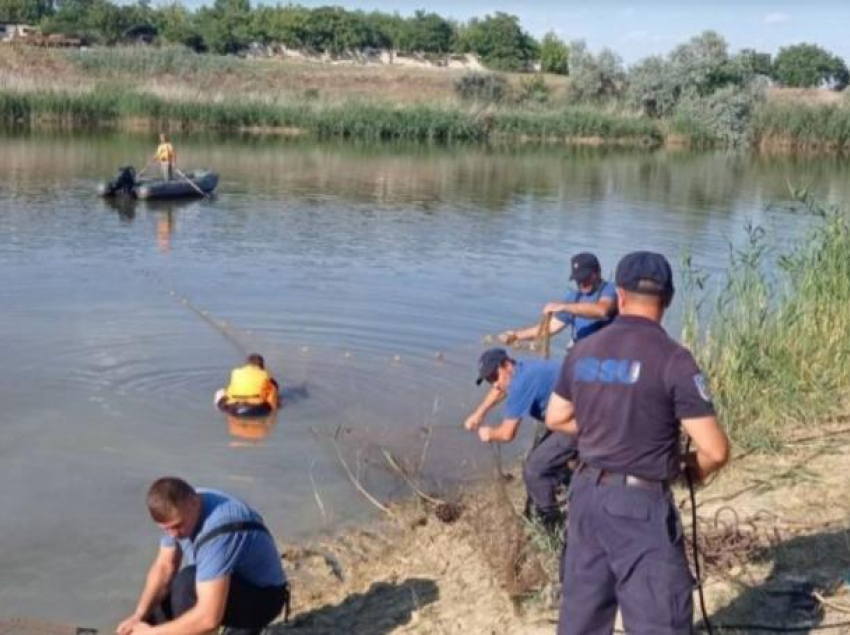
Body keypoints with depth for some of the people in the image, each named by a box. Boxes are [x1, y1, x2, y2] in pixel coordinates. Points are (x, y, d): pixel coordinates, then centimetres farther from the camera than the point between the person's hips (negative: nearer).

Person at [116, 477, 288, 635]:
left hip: (262, 595, -8)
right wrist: (139, 615, -16)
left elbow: (208, 618, -39)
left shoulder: (217, 530, -37)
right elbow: (164, 566, -2)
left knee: (188, 582, -33)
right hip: (232, 585, 8)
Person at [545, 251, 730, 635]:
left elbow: (556, 419, 18)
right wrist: (696, 468, 7)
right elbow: (716, 451, -14)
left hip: (586, 494, 6)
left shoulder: (582, 352, 4)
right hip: (640, 503, -6)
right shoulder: (673, 359, -14)